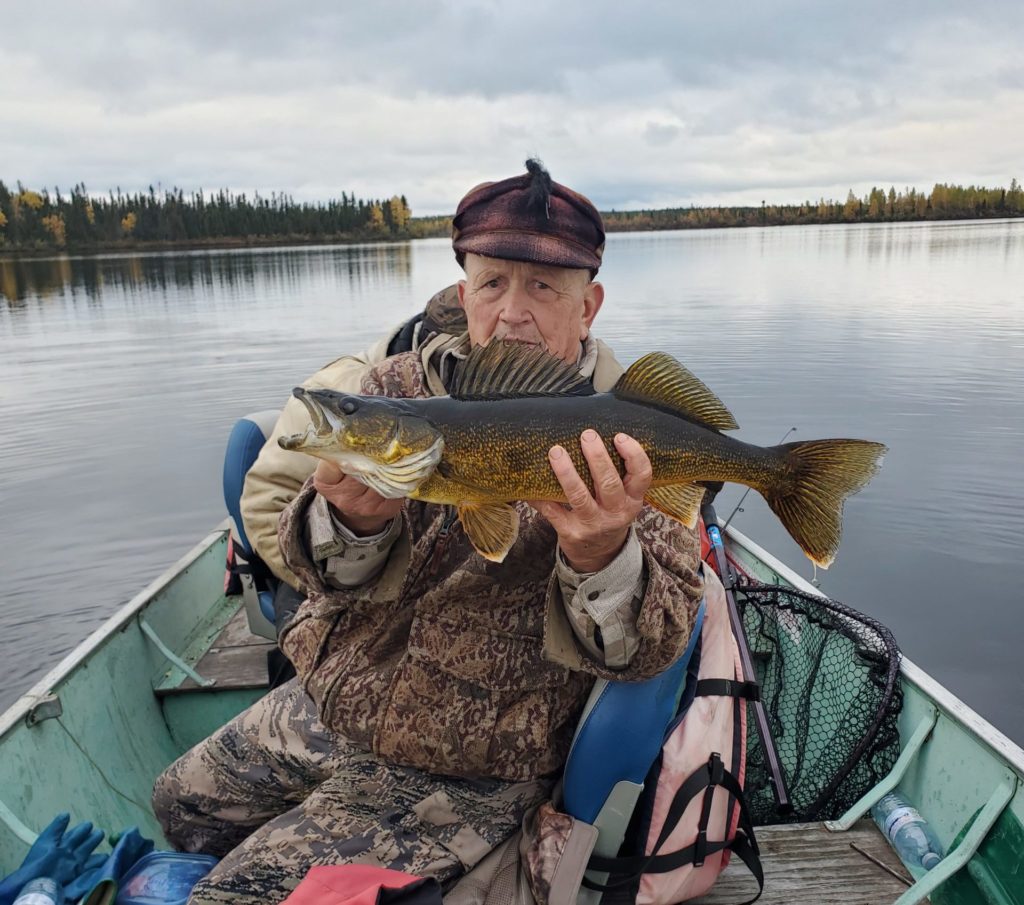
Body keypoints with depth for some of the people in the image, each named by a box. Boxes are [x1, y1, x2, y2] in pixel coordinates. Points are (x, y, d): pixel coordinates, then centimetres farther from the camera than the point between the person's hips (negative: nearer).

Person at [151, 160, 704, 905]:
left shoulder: (633, 446, -16)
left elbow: (647, 647, -20)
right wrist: (354, 521, -35)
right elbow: (276, 530, -11)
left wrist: (602, 558, -42)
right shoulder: (396, 386, -6)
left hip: (463, 773, -5)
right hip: (324, 701, 6)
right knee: (182, 803, 23)